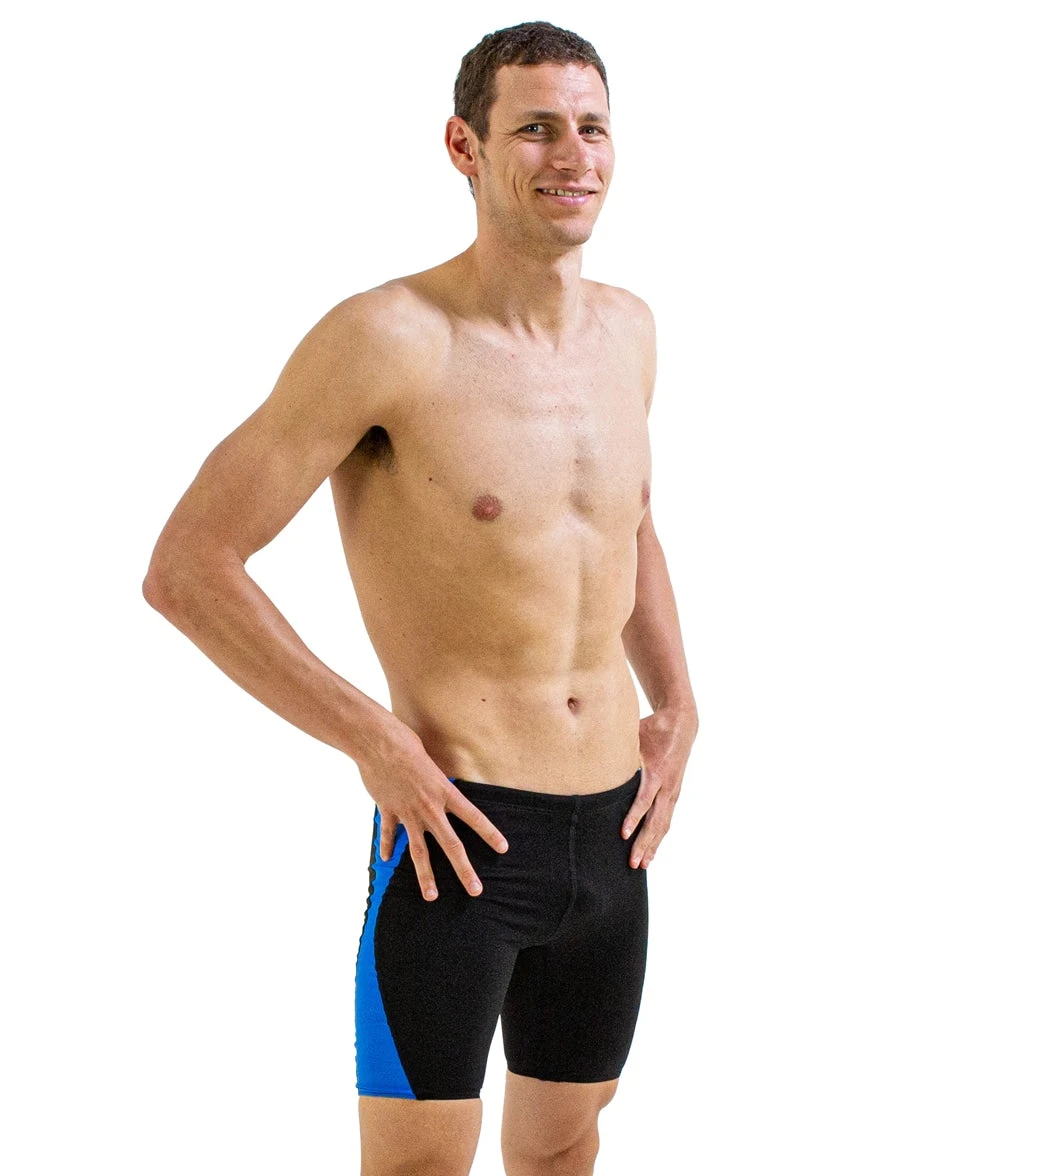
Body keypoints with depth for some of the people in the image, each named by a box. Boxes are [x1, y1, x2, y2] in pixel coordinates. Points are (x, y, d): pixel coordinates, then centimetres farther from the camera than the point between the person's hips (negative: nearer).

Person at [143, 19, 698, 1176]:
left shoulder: (627, 328, 6)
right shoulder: (389, 334, -17)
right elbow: (185, 569, -16)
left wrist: (676, 705, 11)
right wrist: (376, 743, -19)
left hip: (611, 833, 7)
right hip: (460, 831, -7)